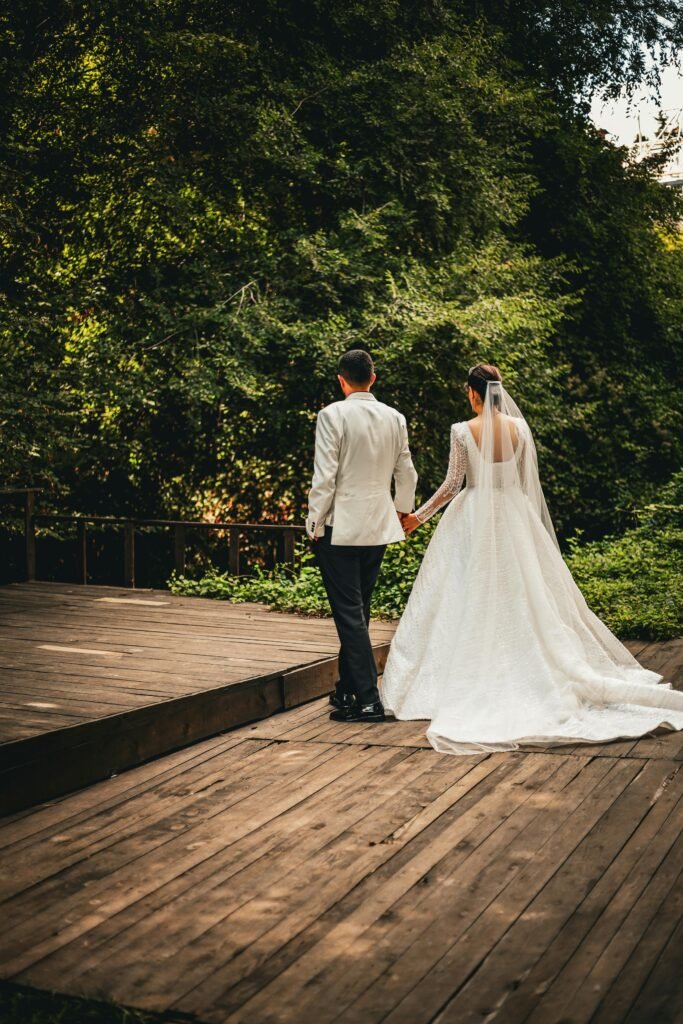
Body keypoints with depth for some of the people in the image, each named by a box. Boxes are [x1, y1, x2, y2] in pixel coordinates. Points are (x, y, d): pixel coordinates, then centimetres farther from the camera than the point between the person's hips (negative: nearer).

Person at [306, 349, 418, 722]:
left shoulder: (332, 414, -11)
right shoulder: (395, 418, 6)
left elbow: (325, 476, -14)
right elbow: (406, 474, 13)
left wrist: (315, 522, -5)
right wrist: (403, 509, 31)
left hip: (340, 527, -6)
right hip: (378, 527, 6)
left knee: (349, 613, -3)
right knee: (358, 610, 16)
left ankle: (367, 699, -5)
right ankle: (347, 688, 26)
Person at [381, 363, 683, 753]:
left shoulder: (463, 431, -10)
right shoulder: (519, 427, 0)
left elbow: (453, 484, -10)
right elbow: (529, 481, 5)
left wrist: (419, 517, 1)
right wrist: (528, 524, 17)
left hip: (473, 521, -3)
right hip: (514, 518, 3)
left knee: (471, 601, 3)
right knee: (523, 598, 10)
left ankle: (471, 682, 4)